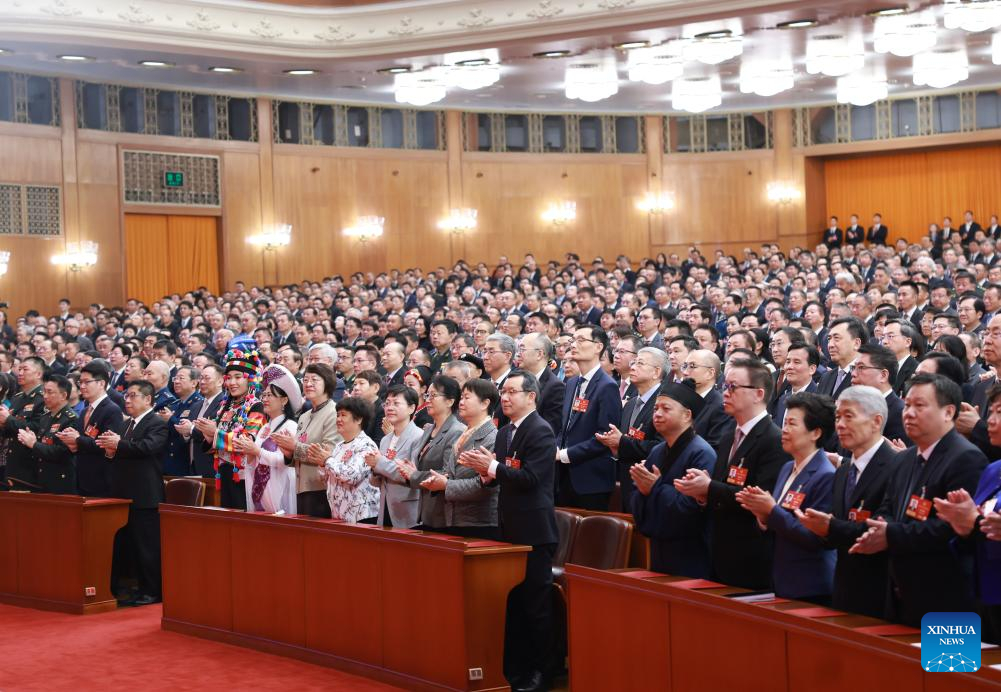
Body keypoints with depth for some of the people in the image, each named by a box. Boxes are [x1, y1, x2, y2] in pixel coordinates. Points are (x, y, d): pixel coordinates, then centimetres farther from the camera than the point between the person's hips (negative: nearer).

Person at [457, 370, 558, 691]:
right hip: (510, 528, 8)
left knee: (536, 604, -2)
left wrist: (491, 466, -23)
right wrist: (485, 472, -6)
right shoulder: (504, 433, 14)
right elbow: (501, 476, 14)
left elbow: (531, 477, -21)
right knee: (512, 602, 12)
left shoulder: (541, 431, -12)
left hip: (534, 531, -8)